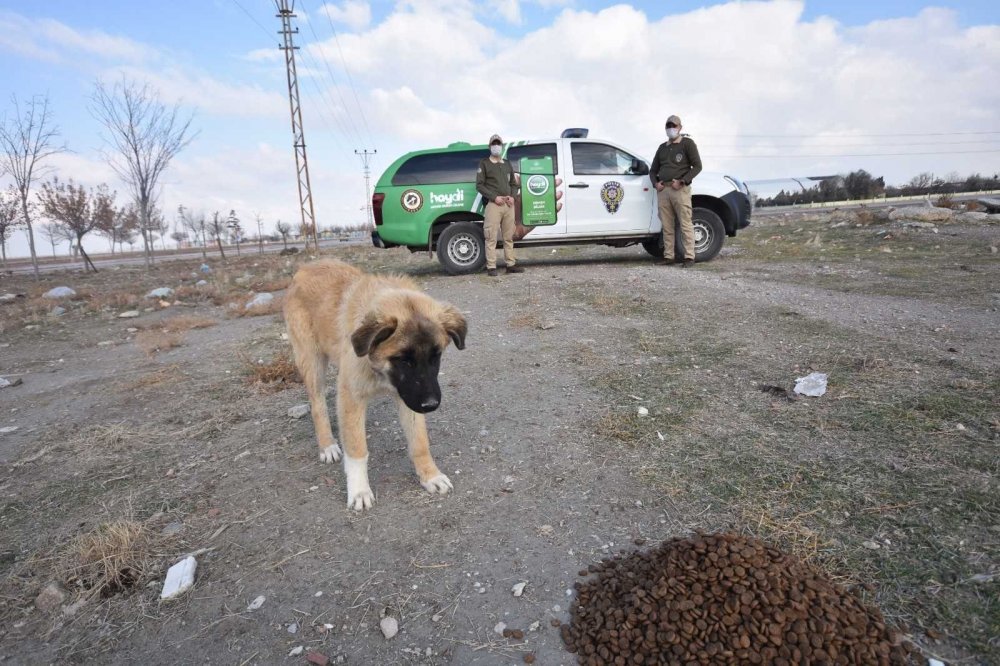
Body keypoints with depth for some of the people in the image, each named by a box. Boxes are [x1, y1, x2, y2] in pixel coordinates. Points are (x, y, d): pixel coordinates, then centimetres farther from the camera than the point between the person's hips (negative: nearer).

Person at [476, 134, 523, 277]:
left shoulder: (507, 164, 21)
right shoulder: (484, 163, 6)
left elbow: (514, 184, 23)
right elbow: (479, 185, -2)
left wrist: (512, 197, 1)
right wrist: (494, 197, -13)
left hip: (508, 205, 5)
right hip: (493, 205, -5)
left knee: (509, 237, 7)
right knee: (491, 237, -9)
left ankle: (511, 264, 13)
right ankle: (491, 267, -8)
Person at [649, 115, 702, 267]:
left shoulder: (687, 143, 7)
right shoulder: (662, 147, 23)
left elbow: (697, 166, 0)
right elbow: (653, 169, 26)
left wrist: (682, 181, -12)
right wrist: (655, 183, 5)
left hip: (680, 190, -5)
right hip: (663, 190, 5)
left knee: (685, 225, -8)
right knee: (667, 227, 2)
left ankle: (689, 257, -8)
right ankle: (668, 257, 6)